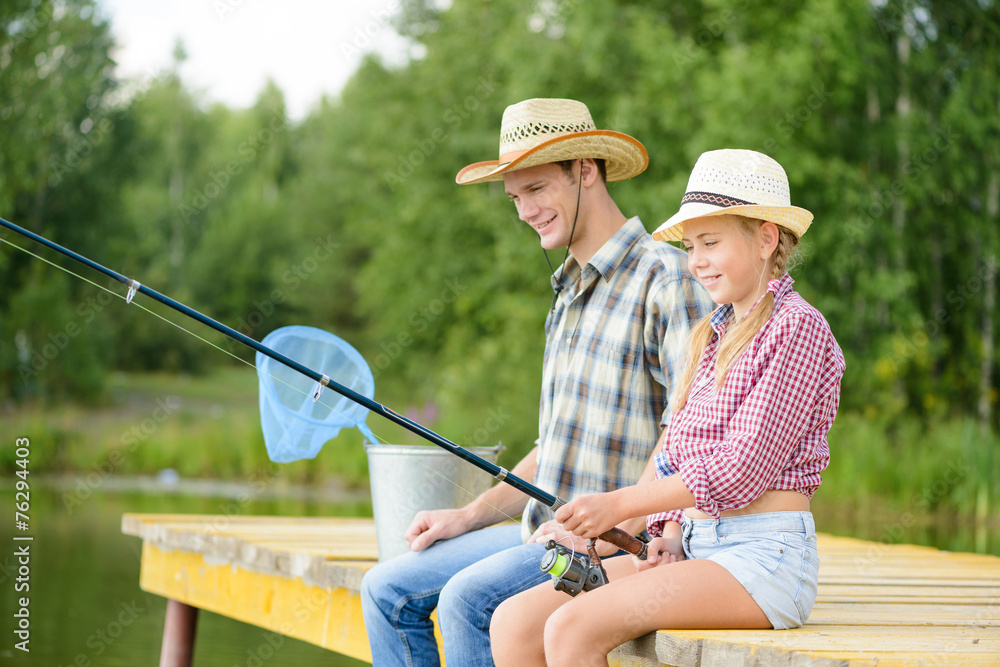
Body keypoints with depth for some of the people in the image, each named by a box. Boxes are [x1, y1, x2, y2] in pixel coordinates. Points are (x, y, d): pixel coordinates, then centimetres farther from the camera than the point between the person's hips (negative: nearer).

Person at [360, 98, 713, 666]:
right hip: (545, 533, 9)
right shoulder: (571, 295, 20)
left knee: (468, 598, -27)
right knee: (389, 590, 1)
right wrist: (469, 517, 14)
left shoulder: (666, 279, -11)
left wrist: (616, 527, -23)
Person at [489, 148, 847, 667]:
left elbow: (743, 468, -15)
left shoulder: (797, 328, -7)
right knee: (514, 623, -9)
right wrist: (669, 537, 0)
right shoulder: (712, 336, 20)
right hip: (694, 547, 8)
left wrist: (619, 505, -14)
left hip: (766, 555, -8)